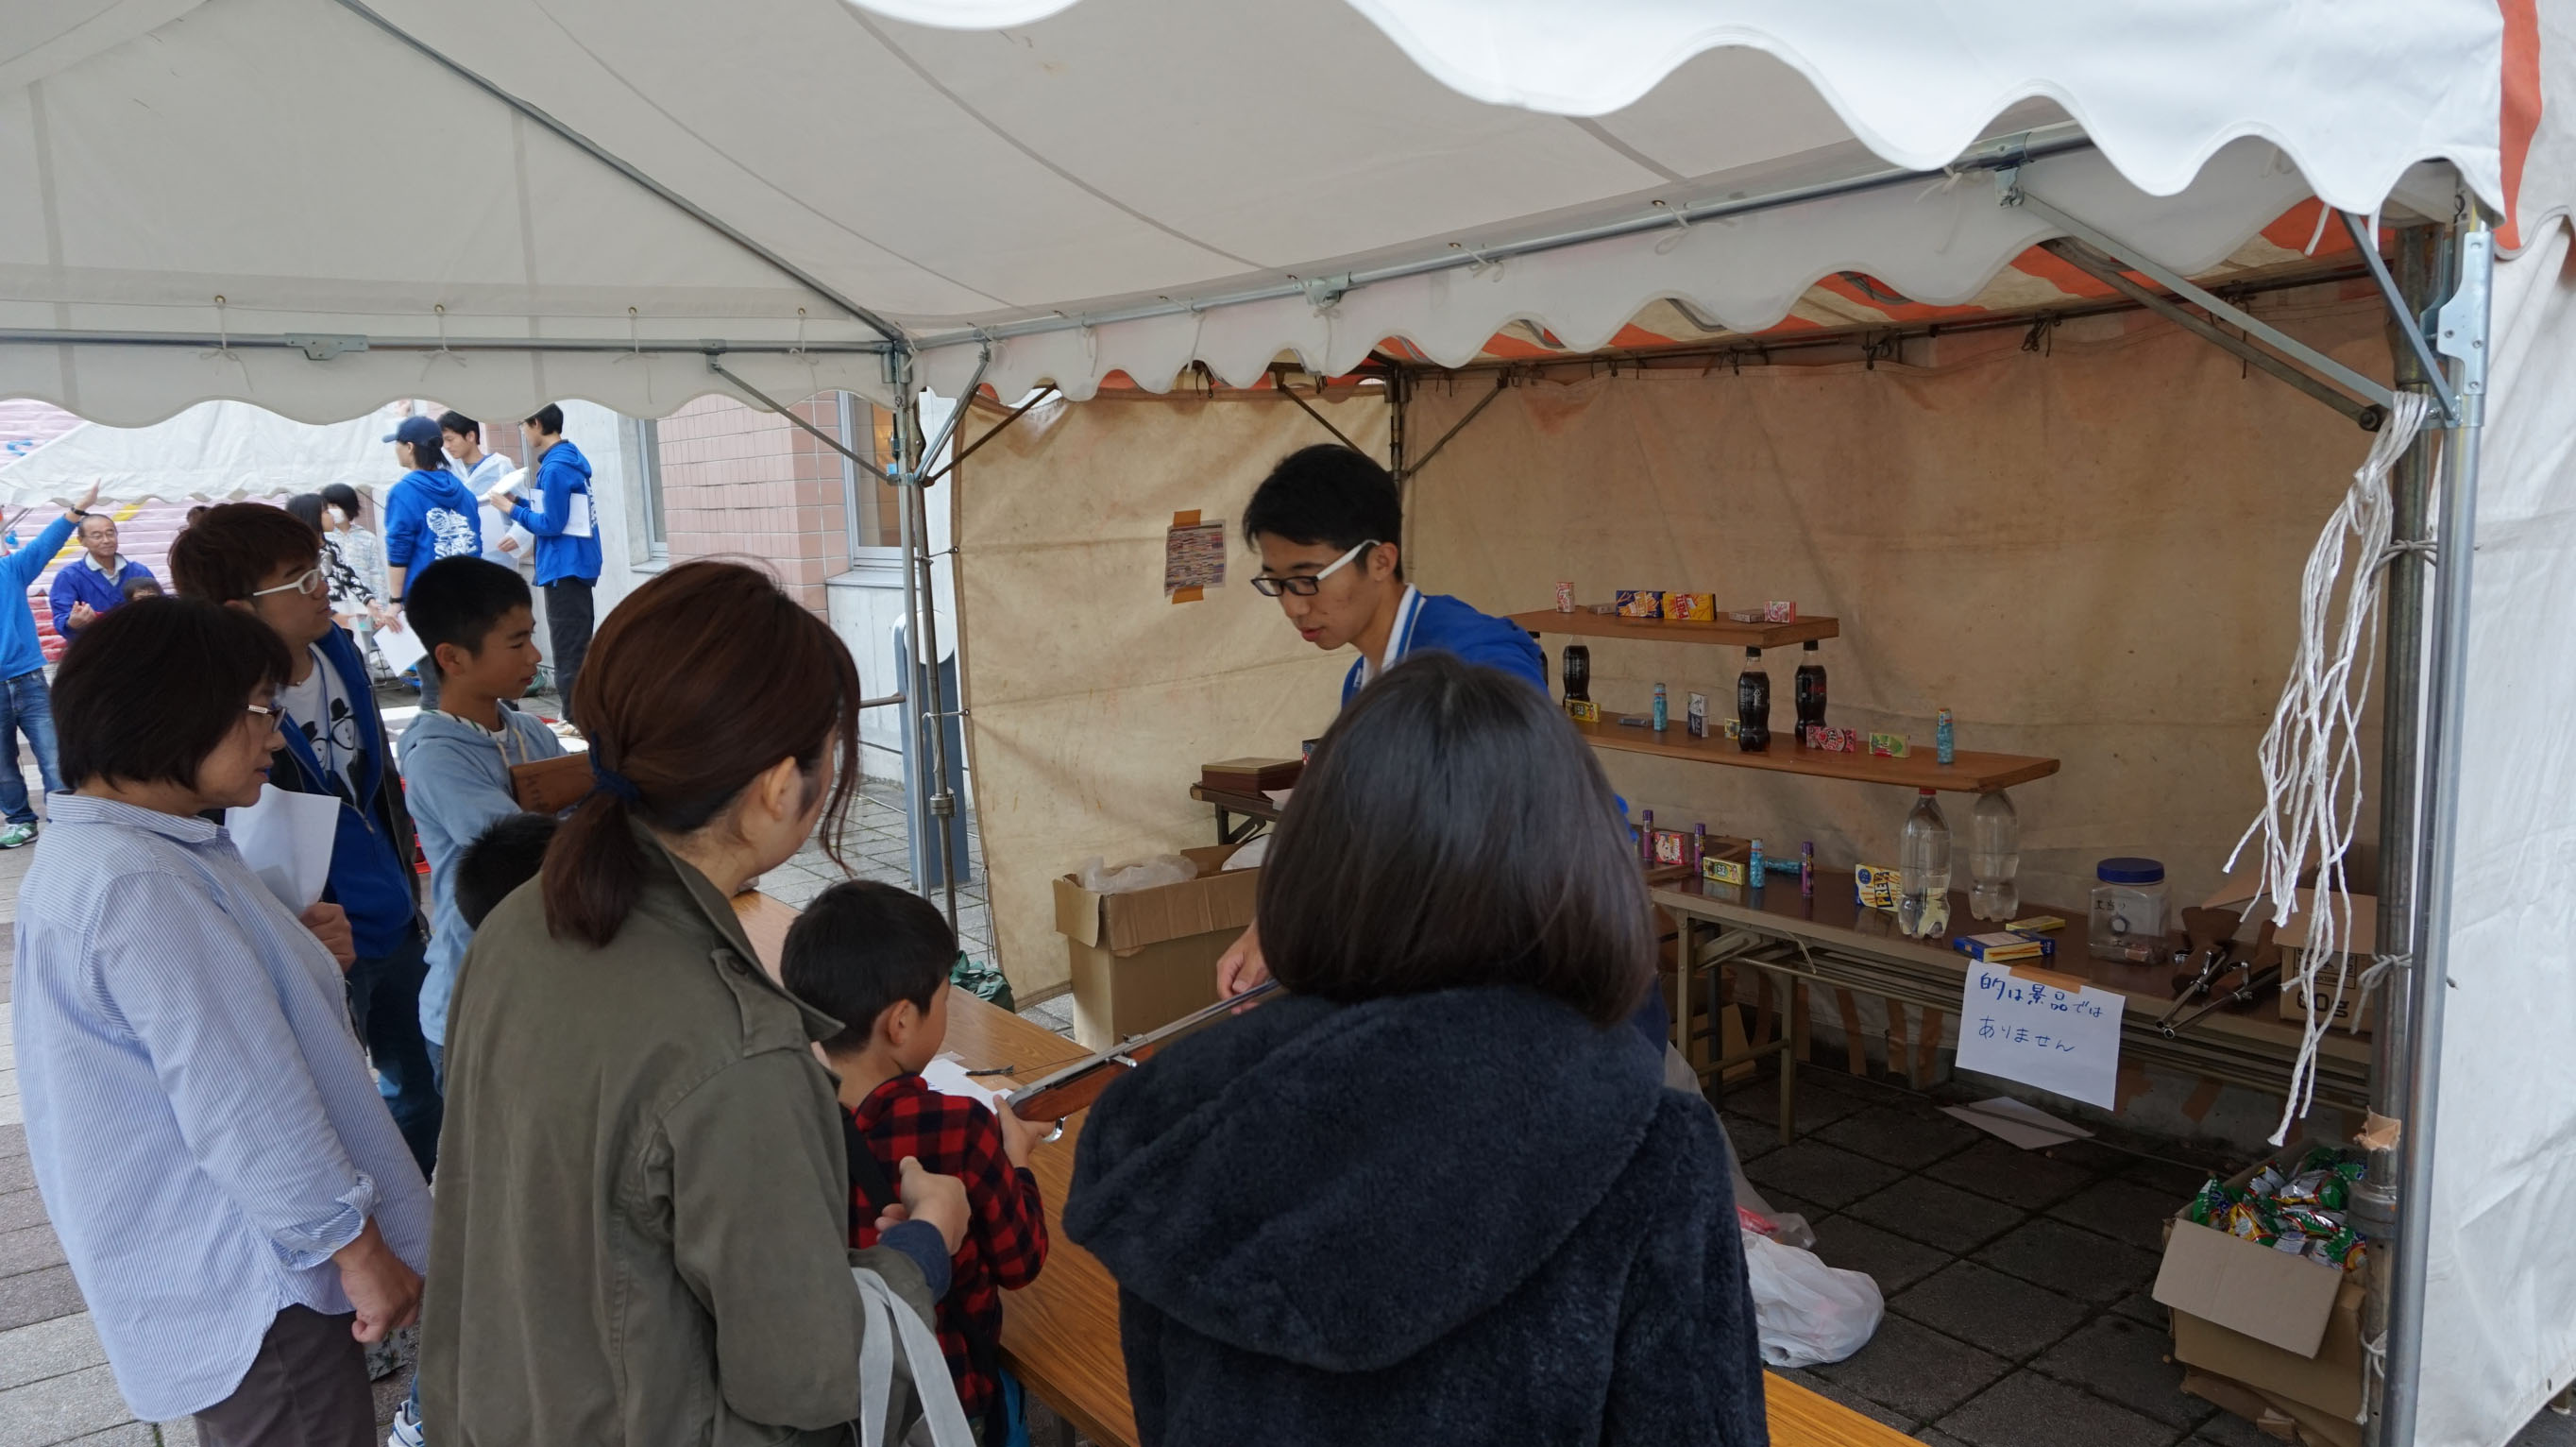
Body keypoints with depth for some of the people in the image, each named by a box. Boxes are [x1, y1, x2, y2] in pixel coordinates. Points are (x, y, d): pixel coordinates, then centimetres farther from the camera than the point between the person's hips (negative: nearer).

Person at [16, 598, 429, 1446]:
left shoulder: (97, 851, 7)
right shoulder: (135, 886, -26)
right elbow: (241, 1106, -27)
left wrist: (297, 956, 1)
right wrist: (358, 1247, -19)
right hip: (244, 1277, -10)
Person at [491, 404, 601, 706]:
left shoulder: (555, 468, -19)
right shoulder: (572, 458, 10)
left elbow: (551, 525, -19)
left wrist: (513, 511, -7)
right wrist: (519, 501, 12)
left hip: (564, 568, -10)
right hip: (578, 564, 10)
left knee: (568, 657, -4)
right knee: (579, 649, 16)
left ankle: (576, 724, 1)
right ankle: (585, 720, 24)